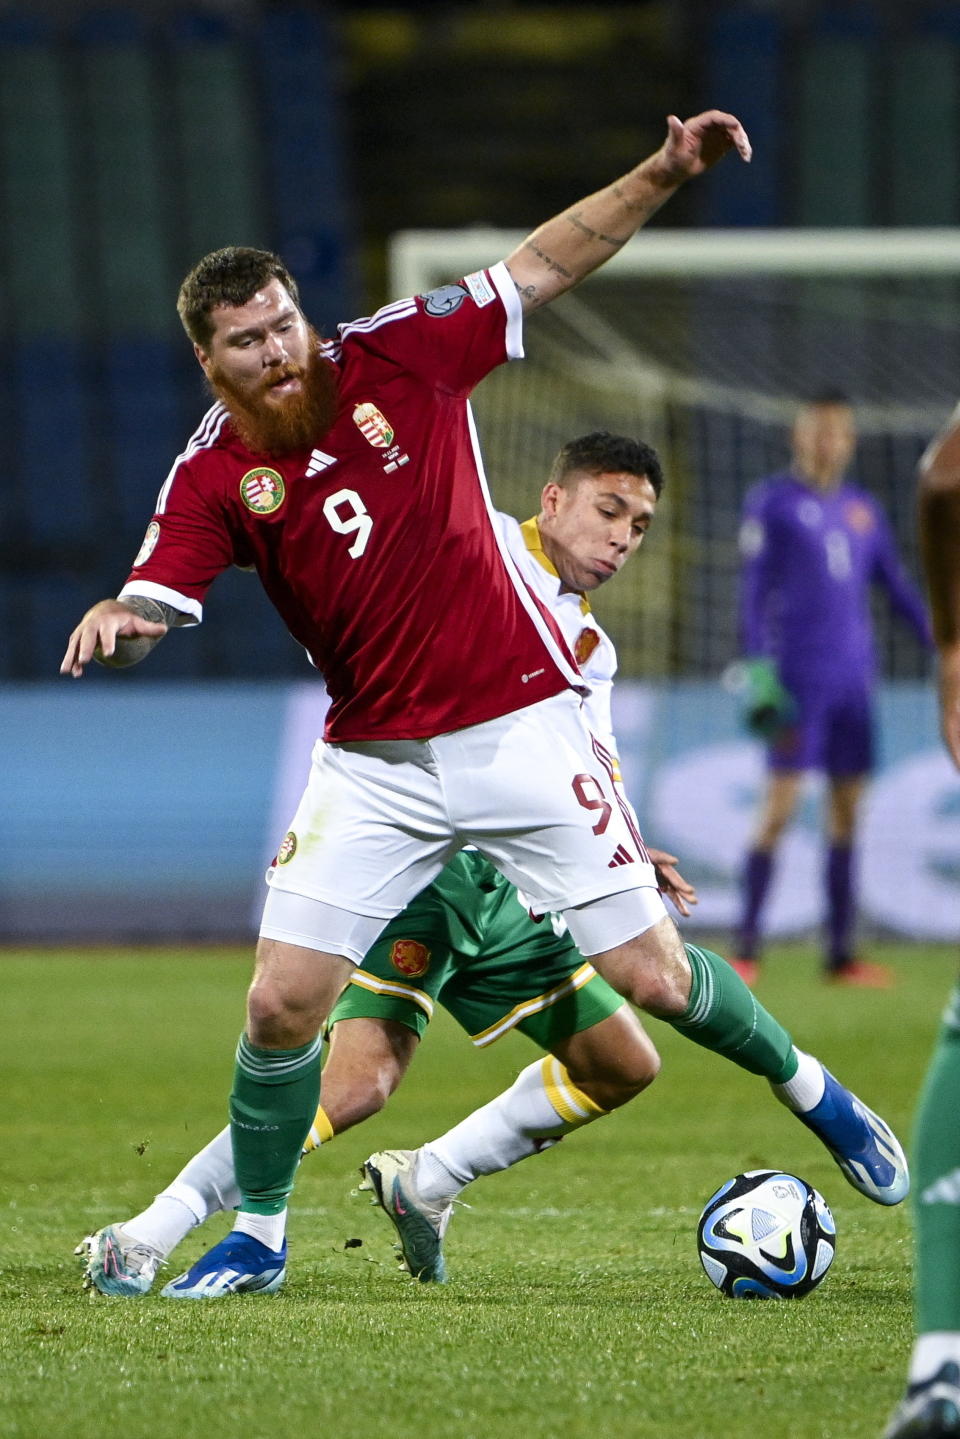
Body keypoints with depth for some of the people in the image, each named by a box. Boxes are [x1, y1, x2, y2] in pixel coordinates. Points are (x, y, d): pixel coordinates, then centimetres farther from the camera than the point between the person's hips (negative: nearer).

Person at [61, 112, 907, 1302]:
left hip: (519, 726, -1)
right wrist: (115, 618, -36)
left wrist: (662, 175, -11)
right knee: (281, 1003, -6)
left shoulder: (397, 357, -8)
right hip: (372, 760, 2)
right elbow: (156, 600, -12)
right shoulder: (215, 475, -5)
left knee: (655, 980, -1)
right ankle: (257, 1234, 15)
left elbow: (542, 266, -2)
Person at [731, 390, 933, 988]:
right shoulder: (772, 502, 0)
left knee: (847, 810, 5)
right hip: (797, 678, -5)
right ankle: (746, 950, -7)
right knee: (779, 807, -10)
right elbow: (754, 588, -3)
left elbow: (898, 586, 20)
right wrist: (759, 670, -12)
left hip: (853, 677, 5)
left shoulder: (863, 509, 15)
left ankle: (842, 954, 8)